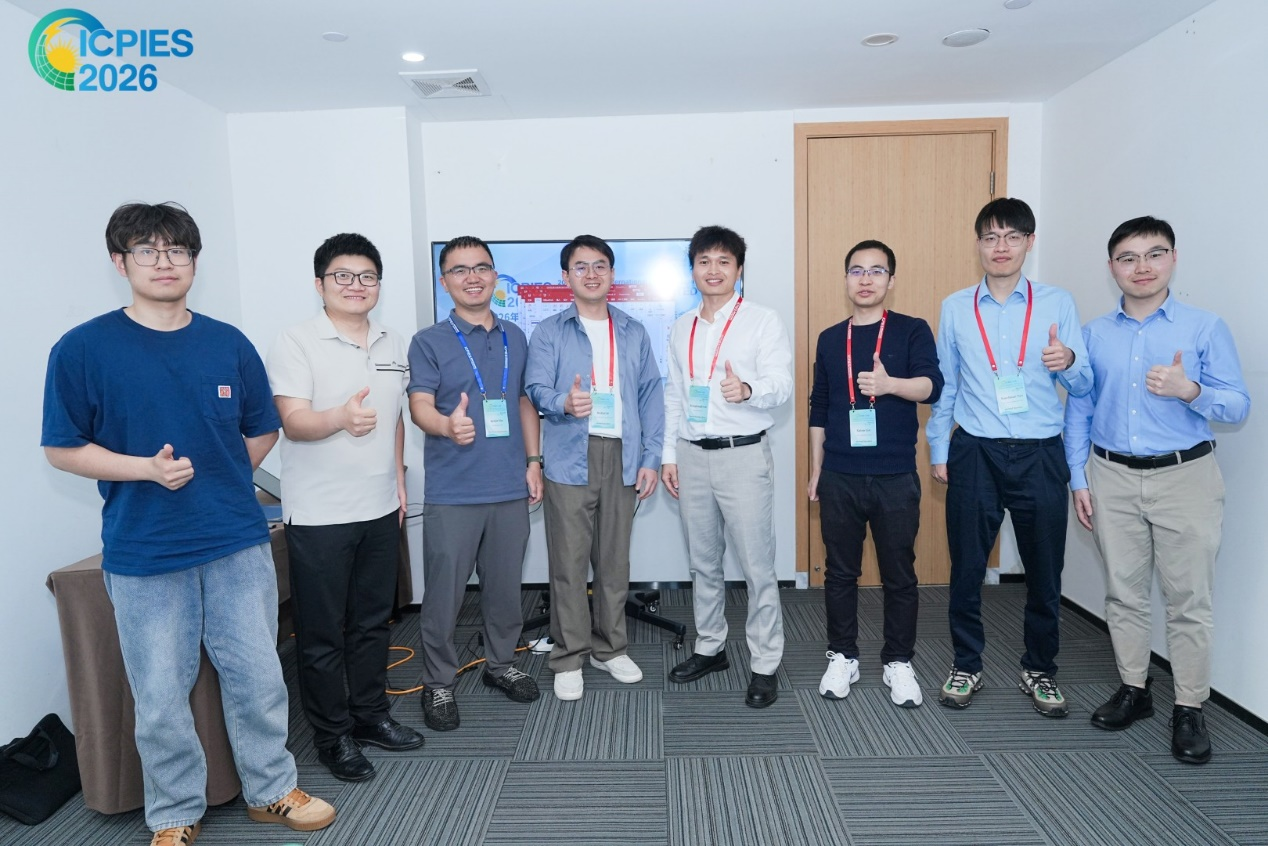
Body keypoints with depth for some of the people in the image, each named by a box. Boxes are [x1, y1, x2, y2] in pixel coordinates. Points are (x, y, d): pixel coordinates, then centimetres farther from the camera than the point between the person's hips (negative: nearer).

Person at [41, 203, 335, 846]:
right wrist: (147, 469, -15)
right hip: (142, 553, -2)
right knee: (161, 696, 10)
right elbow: (62, 448, -1)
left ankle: (272, 791, 32)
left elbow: (263, 432, 12)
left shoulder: (229, 344, 4)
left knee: (258, 676, 11)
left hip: (238, 542, 2)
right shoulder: (83, 349, -3)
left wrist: (220, 479, 2)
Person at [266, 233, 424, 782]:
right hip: (319, 514, -5)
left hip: (381, 509, 6)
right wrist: (341, 418, -38)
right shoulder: (296, 343, -9)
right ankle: (332, 736, 22)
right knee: (322, 632, 6)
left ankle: (370, 714, 33)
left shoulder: (393, 345, 10)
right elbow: (293, 423, -18)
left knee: (373, 621, 17)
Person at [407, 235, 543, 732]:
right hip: (452, 491, -4)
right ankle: (438, 683, 21)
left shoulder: (515, 338, 12)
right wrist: (447, 425, -36)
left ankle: (500, 664, 33)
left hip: (510, 487, 4)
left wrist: (533, 461, 8)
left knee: (505, 585, 14)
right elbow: (420, 406, -13)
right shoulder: (429, 342, -2)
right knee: (444, 593, 3)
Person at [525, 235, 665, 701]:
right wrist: (565, 403, -31)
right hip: (570, 460, -2)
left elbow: (651, 397, 10)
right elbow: (537, 389, -8)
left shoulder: (634, 333, 13)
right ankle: (569, 658, 16)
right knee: (569, 562, 1)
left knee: (615, 560, 11)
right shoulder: (549, 332, 4)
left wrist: (650, 458, 2)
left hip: (622, 458, 3)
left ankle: (611, 649, 27)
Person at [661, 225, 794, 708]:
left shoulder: (763, 322, -3)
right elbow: (674, 396, 15)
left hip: (743, 455, -5)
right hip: (692, 456, 5)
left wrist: (748, 390, -34)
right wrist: (669, 455, 10)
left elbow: (782, 385, -12)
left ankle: (765, 665, 13)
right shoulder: (682, 328, 12)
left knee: (757, 565, -1)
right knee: (703, 561, 15)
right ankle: (710, 647, 32)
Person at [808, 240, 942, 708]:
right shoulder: (830, 339, 10)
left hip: (896, 477, -2)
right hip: (840, 477, 2)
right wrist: (815, 471, 11)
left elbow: (931, 385, -15)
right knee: (840, 572, 10)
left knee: (899, 575, 7)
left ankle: (898, 663, 24)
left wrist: (890, 383, -36)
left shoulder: (912, 331, 1)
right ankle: (843, 657, 25)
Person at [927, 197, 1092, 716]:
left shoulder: (1057, 303, 3)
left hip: (1040, 455, 0)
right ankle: (966, 666, 25)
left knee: (1044, 571, 10)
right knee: (967, 568, 7)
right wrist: (938, 452, 8)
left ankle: (1039, 671, 30)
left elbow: (1083, 387, 3)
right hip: (975, 454, 0)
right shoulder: (955, 308, 6)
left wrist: (1068, 361, -19)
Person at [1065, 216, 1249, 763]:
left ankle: (1189, 709, 17)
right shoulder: (1094, 334, 6)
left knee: (1189, 599, 3)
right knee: (1123, 593, 11)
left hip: (1185, 477, -2)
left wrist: (1190, 391, -23)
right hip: (1113, 478, 3)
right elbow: (1079, 411, 7)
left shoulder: (1206, 328, -2)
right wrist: (1079, 479, 3)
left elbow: (1239, 405, -2)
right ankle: (1133, 690, 27)